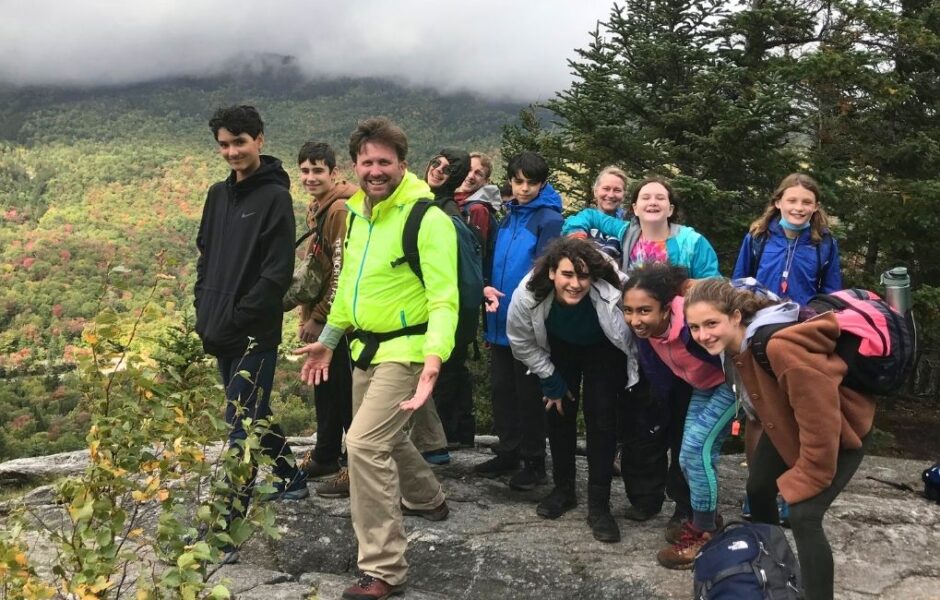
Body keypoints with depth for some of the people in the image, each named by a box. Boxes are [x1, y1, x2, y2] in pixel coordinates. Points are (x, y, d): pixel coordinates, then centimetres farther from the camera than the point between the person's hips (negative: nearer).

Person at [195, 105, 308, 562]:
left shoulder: (275, 197, -9)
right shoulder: (218, 195, 13)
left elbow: (278, 272, -14)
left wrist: (236, 317, -17)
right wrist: (204, 309, 7)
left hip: (254, 334, -8)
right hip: (220, 332, 8)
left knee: (241, 426, -7)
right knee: (253, 414, 19)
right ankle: (292, 478, 39)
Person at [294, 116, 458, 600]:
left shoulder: (427, 218, -19)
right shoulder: (357, 211, 7)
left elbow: (444, 298, -23)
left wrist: (434, 359, -37)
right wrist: (328, 339, 21)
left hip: (406, 350, -9)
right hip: (366, 346, 9)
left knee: (365, 443, -17)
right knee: (385, 437, 23)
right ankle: (427, 500, 52)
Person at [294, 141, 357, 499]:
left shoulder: (341, 210, -16)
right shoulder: (315, 209, 14)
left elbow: (342, 273, -20)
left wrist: (319, 317, -14)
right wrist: (307, 316, 16)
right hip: (320, 320, 9)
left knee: (346, 394, -2)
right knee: (325, 389, 19)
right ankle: (324, 458, 33)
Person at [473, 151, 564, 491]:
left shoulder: (549, 220, -9)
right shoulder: (507, 219, 14)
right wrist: (487, 287, -4)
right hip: (500, 321, 7)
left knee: (528, 393, 2)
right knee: (501, 388, 14)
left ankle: (534, 462, 14)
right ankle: (508, 452, 28)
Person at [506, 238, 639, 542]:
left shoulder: (613, 292, -43)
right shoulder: (528, 294, -34)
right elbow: (521, 342, -14)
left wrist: (638, 374, -17)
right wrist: (551, 380, -9)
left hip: (603, 350, -2)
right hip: (559, 349, 2)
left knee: (601, 419, -10)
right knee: (559, 412, 8)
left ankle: (599, 504, -1)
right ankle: (563, 488, 27)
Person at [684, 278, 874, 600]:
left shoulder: (780, 348, -40)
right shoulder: (738, 341, -16)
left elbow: (820, 423, -33)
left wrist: (803, 483, -23)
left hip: (842, 428, -8)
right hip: (787, 423, 8)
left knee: (803, 516, -17)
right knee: (758, 490, 15)